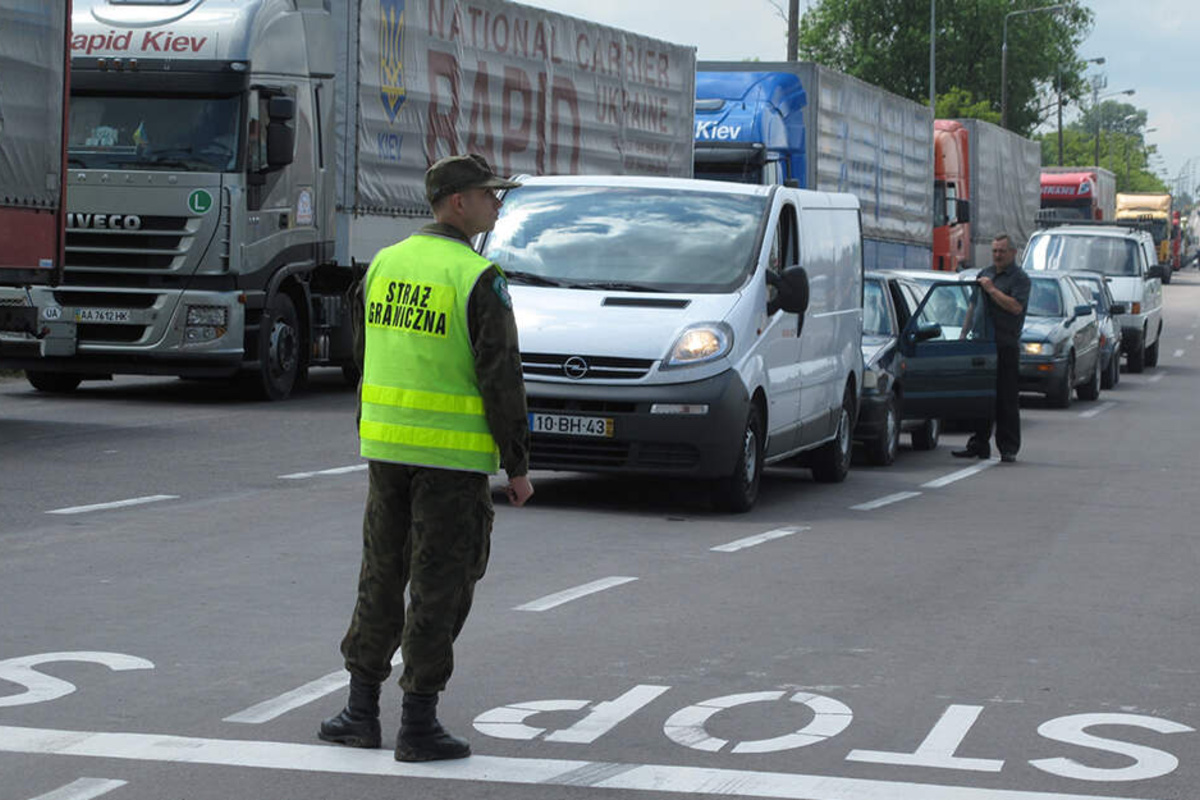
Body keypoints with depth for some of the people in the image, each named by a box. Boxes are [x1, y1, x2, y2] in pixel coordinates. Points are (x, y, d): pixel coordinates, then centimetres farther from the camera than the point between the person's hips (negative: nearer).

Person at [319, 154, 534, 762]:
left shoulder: (384, 264, 8)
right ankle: (418, 725, 5)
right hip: (452, 456, -6)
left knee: (382, 577, 16)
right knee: (438, 587, 1)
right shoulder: (478, 278, -13)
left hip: (385, 447, 6)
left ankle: (362, 711, 20)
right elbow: (500, 378, -14)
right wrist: (517, 466, -8)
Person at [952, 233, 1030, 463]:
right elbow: (974, 306, 25)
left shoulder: (1019, 278, -3)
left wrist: (991, 289, -15)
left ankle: (1008, 448, 1)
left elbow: (1016, 307, -18)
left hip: (1006, 346, -6)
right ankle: (979, 445, 14)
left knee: (1007, 400, -4)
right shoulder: (984, 274, 18)